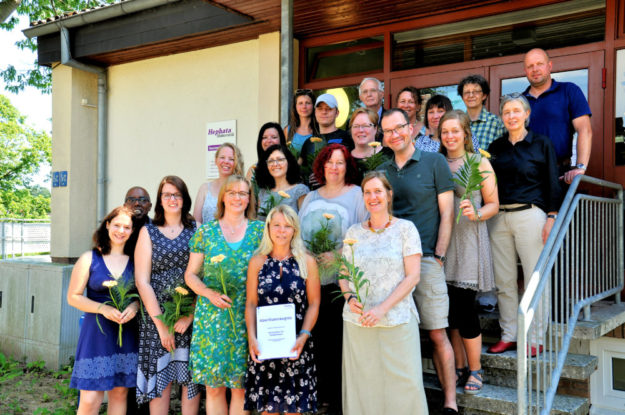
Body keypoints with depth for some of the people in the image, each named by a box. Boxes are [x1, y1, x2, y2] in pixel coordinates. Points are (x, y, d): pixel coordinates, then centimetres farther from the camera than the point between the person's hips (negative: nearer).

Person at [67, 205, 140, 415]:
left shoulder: (135, 260, 6)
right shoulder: (89, 259, 0)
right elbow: (73, 297, -1)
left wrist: (135, 306, -12)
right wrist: (103, 308, -15)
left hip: (126, 333, 2)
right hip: (96, 333, -2)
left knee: (119, 393, 9)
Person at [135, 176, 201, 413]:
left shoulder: (196, 230, 6)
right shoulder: (148, 232, 6)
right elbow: (142, 281, 0)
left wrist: (190, 316, -11)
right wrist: (161, 323, -7)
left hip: (191, 316, 0)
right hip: (157, 317, 0)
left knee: (191, 378, 4)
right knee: (159, 379, 2)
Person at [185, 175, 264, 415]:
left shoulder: (259, 230, 6)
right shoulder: (206, 231, 6)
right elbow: (190, 274, 7)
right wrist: (209, 293, -10)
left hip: (246, 317, 0)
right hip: (212, 314, 0)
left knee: (241, 386, 3)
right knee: (214, 386, 3)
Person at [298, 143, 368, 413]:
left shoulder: (357, 194, 1)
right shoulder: (311, 198, 16)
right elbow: (299, 233, 20)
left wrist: (338, 255, -16)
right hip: (312, 279, 4)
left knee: (340, 339, -1)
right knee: (319, 338, 7)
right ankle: (322, 393, 21)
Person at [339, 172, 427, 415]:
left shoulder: (405, 228, 2)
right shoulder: (354, 232, 11)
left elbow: (412, 276, -4)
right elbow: (343, 274, 14)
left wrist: (383, 308, -14)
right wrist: (350, 298, -7)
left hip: (398, 320, -2)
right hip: (357, 321, 3)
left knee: (404, 383, -1)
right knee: (361, 383, 6)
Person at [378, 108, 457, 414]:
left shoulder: (434, 162, 2)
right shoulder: (382, 171, 13)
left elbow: (446, 213, -1)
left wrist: (439, 255, -7)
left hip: (425, 259, -4)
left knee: (437, 334, -2)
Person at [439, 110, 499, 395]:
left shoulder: (479, 162, 3)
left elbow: (493, 204, 2)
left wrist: (476, 214, -18)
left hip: (469, 238, -3)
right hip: (443, 238, 3)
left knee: (463, 306, -6)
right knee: (450, 307, 5)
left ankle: (475, 370, 12)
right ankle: (459, 367, 19)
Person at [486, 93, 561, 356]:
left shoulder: (542, 144, 3)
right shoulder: (496, 146, 12)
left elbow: (552, 184, 1)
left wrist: (551, 218, -7)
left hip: (529, 215, -3)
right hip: (498, 217, 4)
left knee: (534, 278, 0)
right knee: (503, 280, 6)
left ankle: (535, 337, 11)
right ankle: (508, 335, 16)